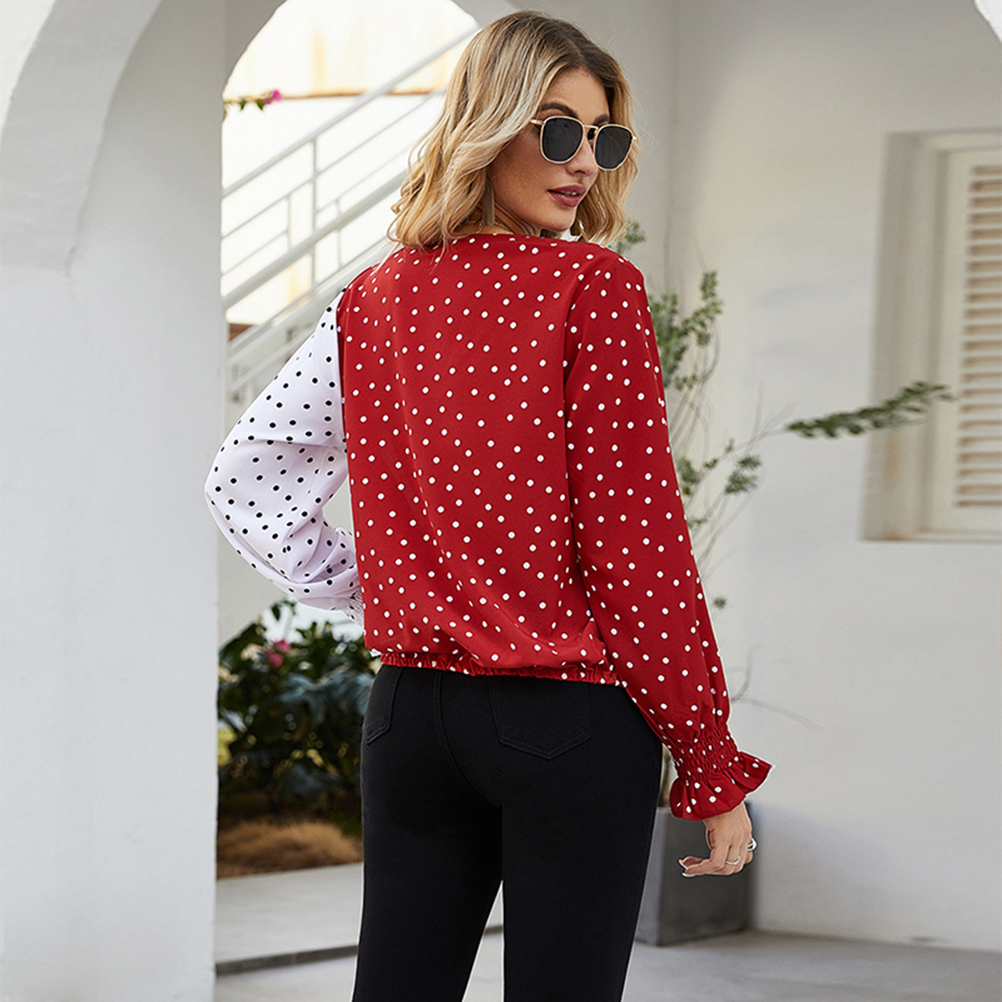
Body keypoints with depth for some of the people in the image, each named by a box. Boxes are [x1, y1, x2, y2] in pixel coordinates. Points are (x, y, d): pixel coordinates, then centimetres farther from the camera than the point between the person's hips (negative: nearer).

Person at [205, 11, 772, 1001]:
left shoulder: (375, 302, 5)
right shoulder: (593, 289, -11)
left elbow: (242, 478, 10)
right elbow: (635, 539, -13)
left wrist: (364, 592, 12)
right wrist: (714, 767, -7)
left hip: (410, 710, 6)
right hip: (572, 721, -5)